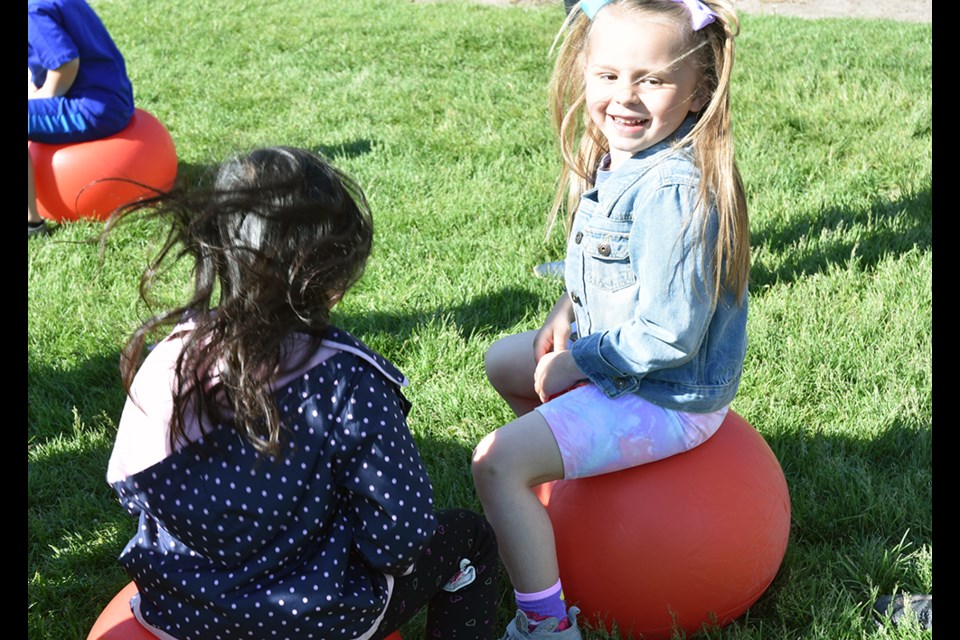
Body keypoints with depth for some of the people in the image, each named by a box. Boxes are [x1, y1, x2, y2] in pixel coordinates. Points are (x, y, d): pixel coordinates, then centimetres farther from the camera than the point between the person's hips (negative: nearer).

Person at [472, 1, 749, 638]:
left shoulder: (673, 191, -29)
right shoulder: (616, 161, 0)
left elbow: (668, 336, -28)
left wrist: (577, 361, -16)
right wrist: (571, 306, 1)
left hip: (664, 397, -10)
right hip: (618, 363, 10)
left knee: (498, 462, -18)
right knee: (503, 360, 27)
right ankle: (567, 460, 39)